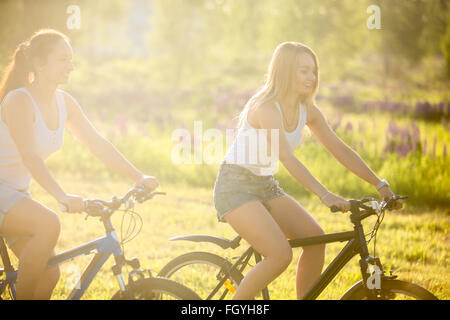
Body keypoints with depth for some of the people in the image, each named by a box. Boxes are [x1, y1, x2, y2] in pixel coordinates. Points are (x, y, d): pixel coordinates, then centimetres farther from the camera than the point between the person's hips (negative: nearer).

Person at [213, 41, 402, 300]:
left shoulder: (307, 111, 2)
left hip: (267, 186, 8)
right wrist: (324, 195, -41)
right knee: (281, 255, -22)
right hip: (236, 187, -8)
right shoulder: (266, 107, -22)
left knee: (316, 238, -10)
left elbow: (340, 150, 3)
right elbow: (286, 157, -33)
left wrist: (380, 184, -5)